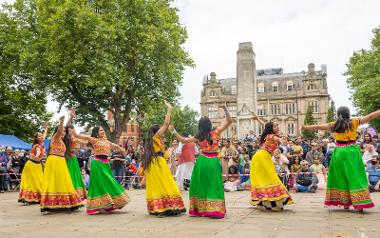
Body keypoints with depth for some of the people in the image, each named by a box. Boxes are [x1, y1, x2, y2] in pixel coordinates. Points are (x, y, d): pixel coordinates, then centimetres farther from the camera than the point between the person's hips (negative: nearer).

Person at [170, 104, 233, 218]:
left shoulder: (198, 137, 0)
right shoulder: (215, 132, -3)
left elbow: (183, 140, 5)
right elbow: (229, 121, -3)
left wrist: (174, 131, 11)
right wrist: (225, 108, -3)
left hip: (202, 161, 1)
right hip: (213, 161, -1)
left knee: (201, 184, 11)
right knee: (213, 185, 2)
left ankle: (200, 209, 15)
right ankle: (214, 209, -3)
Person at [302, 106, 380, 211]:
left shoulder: (334, 125, 0)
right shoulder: (354, 122, -3)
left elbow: (318, 126, 7)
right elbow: (370, 116, 3)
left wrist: (305, 127, 18)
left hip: (339, 152, 1)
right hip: (352, 152, -1)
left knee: (341, 177, 9)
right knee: (355, 176, 1)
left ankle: (345, 203, 14)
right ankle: (359, 203, -2)